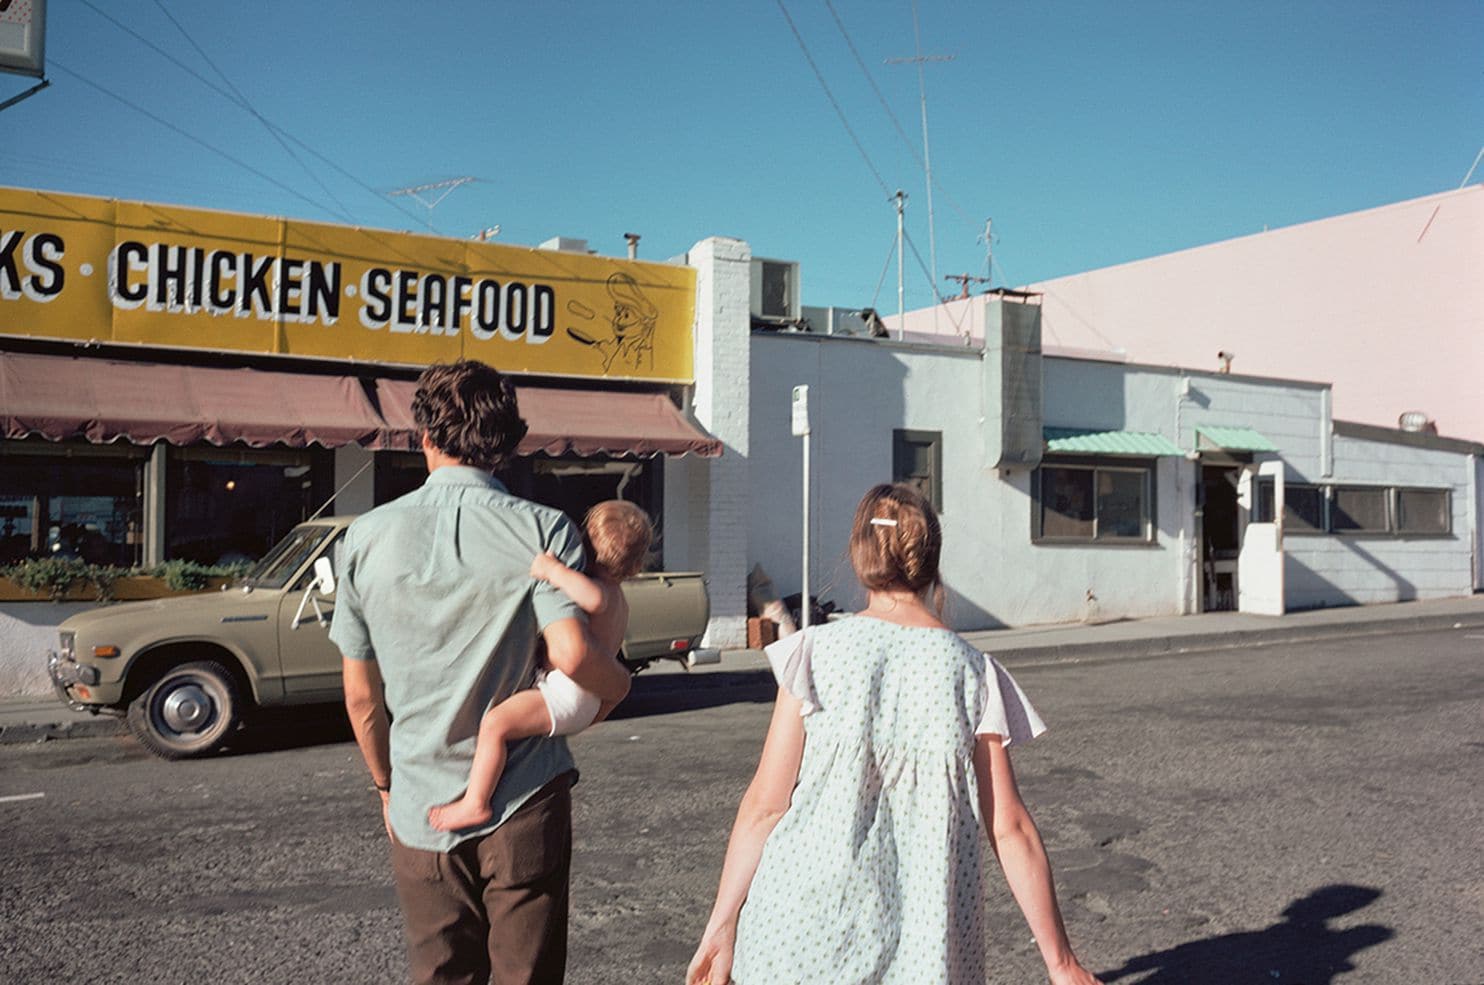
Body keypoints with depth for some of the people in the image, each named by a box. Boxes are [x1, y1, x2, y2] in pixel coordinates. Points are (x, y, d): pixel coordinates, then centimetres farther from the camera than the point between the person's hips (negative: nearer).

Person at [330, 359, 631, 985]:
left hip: (420, 810, 3)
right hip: (524, 803, -2)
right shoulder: (542, 530, -9)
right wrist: (620, 684, 0)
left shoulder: (367, 538, -1)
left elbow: (361, 695, 4)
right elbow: (571, 655, -22)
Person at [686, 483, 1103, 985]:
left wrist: (721, 925, 2)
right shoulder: (973, 671, -1)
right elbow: (1010, 828, -1)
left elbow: (764, 805, -6)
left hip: (805, 934, -1)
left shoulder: (816, 651, -5)